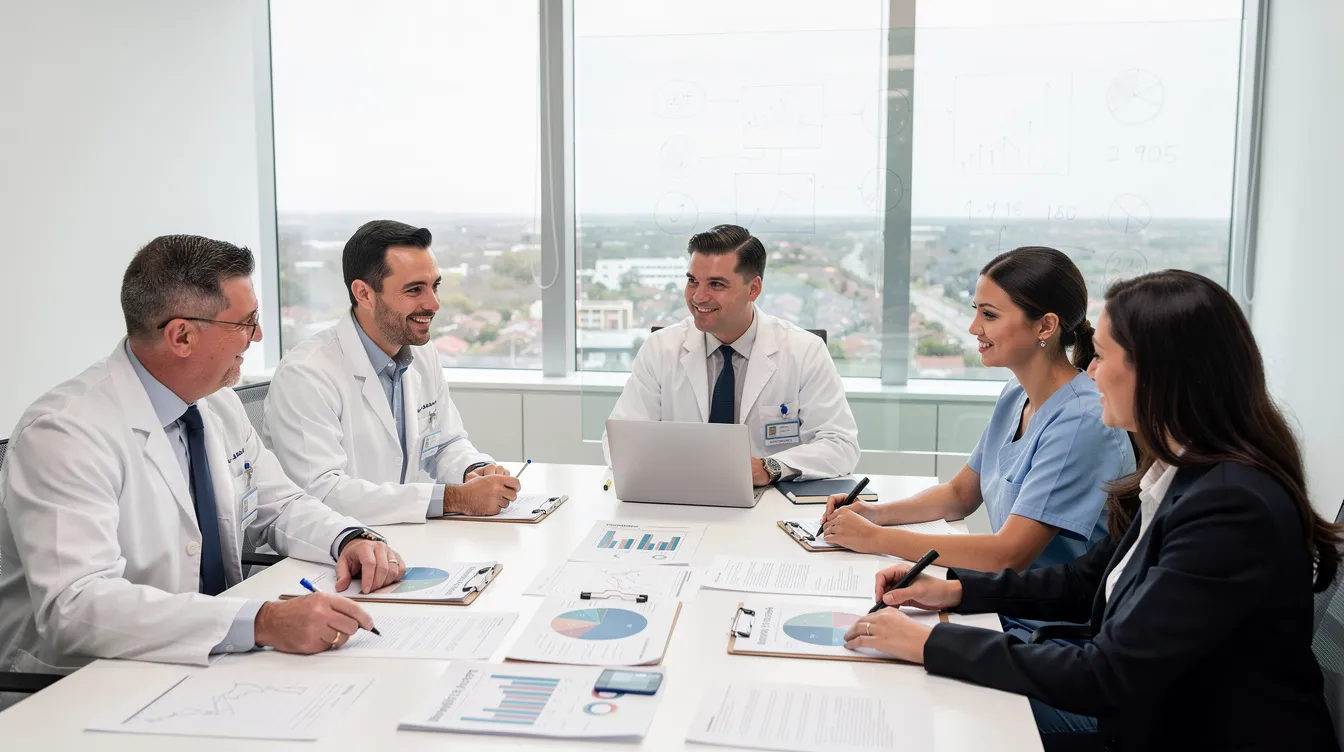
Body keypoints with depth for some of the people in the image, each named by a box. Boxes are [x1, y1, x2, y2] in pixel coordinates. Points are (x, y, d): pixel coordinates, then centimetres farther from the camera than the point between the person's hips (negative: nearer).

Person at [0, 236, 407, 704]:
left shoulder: (219, 406, 4)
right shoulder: (66, 433, -21)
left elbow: (279, 505, 17)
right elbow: (75, 606, -32)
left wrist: (352, 540, -6)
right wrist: (262, 623, -41)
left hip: (207, 665, 7)